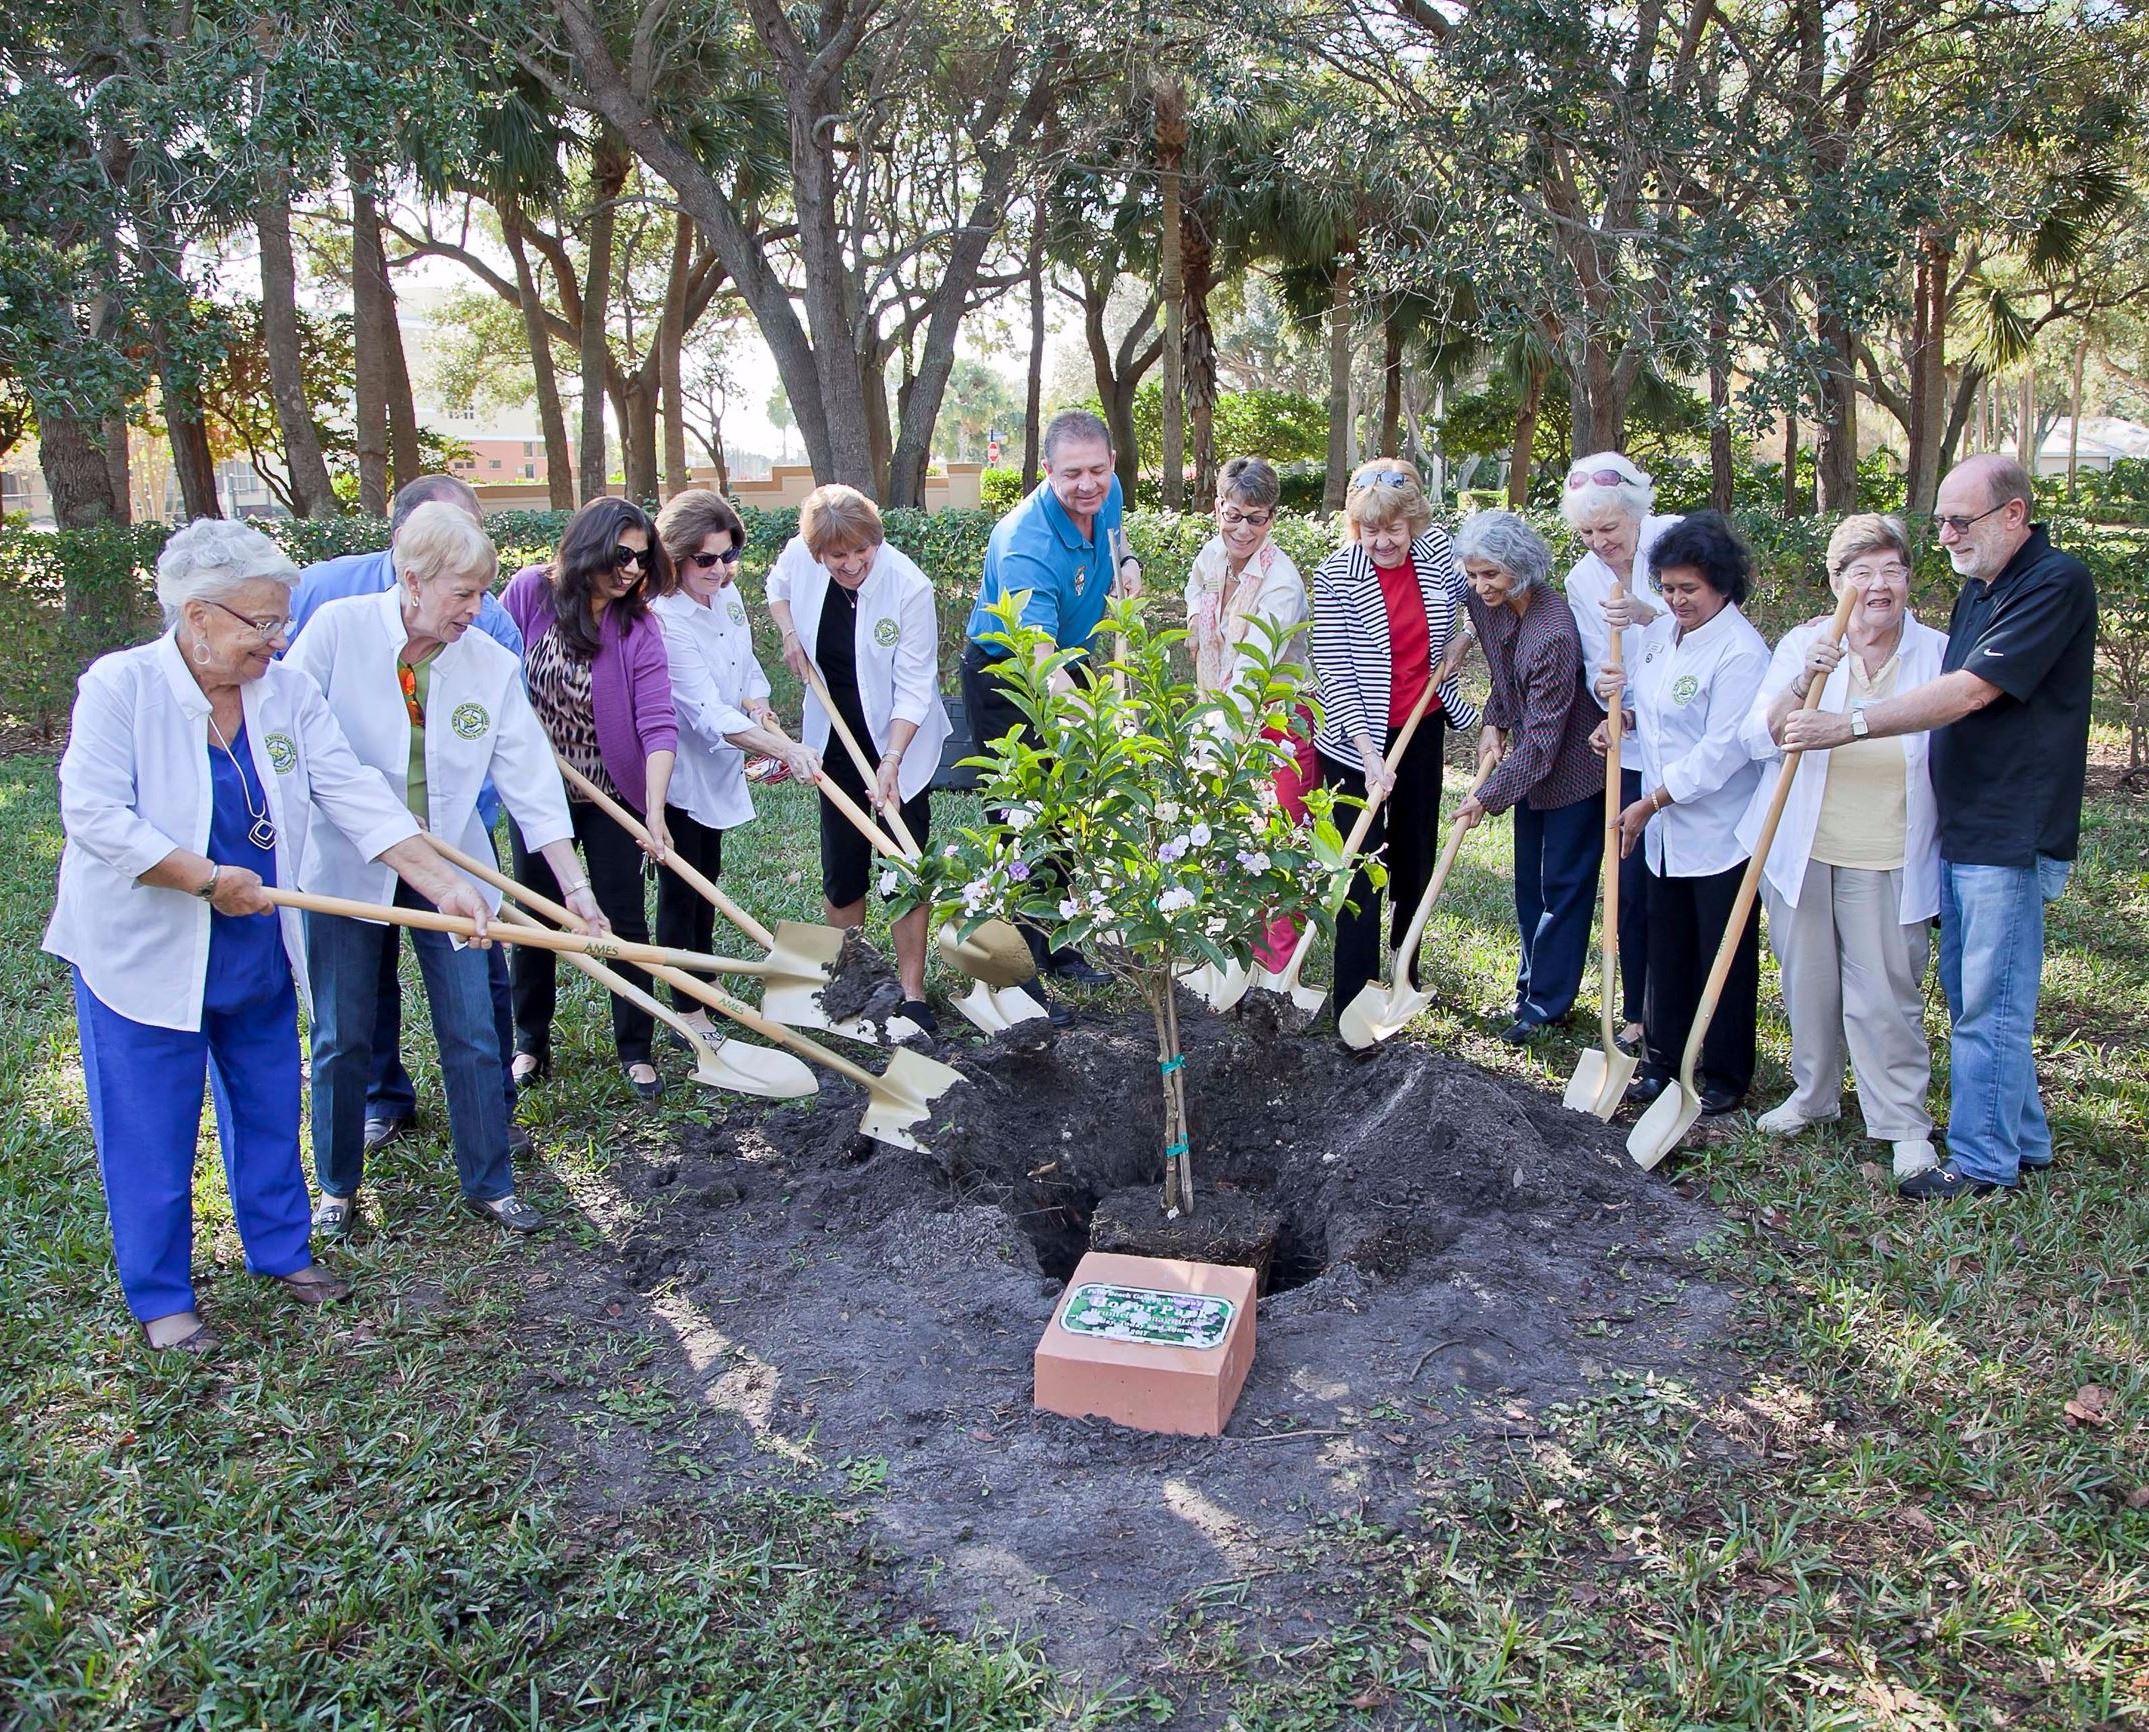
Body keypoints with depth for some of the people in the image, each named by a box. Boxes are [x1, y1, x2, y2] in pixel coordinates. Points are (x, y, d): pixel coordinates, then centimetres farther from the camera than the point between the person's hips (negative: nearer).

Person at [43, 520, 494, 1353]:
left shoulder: (288, 691, -3)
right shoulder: (121, 685, -16)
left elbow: (356, 796, -8)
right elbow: (93, 814, -22)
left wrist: (444, 884, -17)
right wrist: (209, 878, -24)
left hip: (257, 951, 5)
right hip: (144, 954, -4)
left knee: (270, 1111, 18)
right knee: (151, 1135, 6)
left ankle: (281, 1248, 37)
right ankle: (160, 1299, 23)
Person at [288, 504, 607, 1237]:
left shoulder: (492, 664, -7)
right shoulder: (339, 628, -12)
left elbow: (531, 784, -7)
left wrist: (576, 888, -10)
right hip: (346, 866, -1)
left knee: (472, 1032, 4)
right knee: (342, 1036, 9)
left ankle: (490, 1184, 20)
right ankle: (337, 1187, 28)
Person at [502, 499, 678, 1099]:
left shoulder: (639, 629, -16)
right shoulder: (530, 591, -12)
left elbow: (658, 725, -24)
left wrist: (655, 812, -34)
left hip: (611, 794, -1)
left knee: (624, 919, 2)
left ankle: (636, 1049, 16)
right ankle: (531, 1044, 27)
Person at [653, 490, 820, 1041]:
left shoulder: (726, 593, -2)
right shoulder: (663, 619, -28)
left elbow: (746, 668, 12)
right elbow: (708, 712, -33)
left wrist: (761, 712, -9)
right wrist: (784, 749, -41)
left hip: (717, 764, 8)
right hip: (676, 772, -8)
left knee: (707, 879, 22)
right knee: (680, 890, 4)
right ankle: (687, 1009, 17)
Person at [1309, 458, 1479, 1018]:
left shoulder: (1438, 551, -4)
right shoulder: (1336, 577, -16)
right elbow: (1335, 675, -18)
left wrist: (1460, 640, -1)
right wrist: (1370, 755, -24)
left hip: (1422, 730, 5)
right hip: (1357, 740, -5)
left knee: (1417, 856, 17)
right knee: (1363, 867, -4)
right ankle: (1353, 1004, 3)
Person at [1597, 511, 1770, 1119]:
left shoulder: (1740, 651, -18)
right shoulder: (1660, 633, 7)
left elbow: (1720, 751, -21)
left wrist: (1648, 804, -16)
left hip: (1720, 834, -8)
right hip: (1666, 833, 8)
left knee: (1724, 958, 5)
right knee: (1667, 950, 16)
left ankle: (1725, 1077, 19)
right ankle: (1662, 1061, 28)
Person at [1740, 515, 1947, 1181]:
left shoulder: (1937, 656, -3)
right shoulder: (1804, 645, -1)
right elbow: (1759, 738, -11)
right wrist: (1803, 683, -28)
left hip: (1886, 861, -2)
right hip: (1799, 849, 2)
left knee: (1886, 994, 0)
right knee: (1807, 983, 13)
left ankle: (1904, 1124, 13)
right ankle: (1813, 1094, 32)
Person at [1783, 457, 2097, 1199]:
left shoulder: (2056, 582, -14)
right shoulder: (1979, 587, 15)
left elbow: (1972, 691, -22)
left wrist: (1850, 727, -23)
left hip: (2011, 833, -9)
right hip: (1964, 829, 9)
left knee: (1988, 1004, -3)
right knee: (1970, 994, 15)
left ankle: (1984, 1160, 8)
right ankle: (2022, 1138, 27)